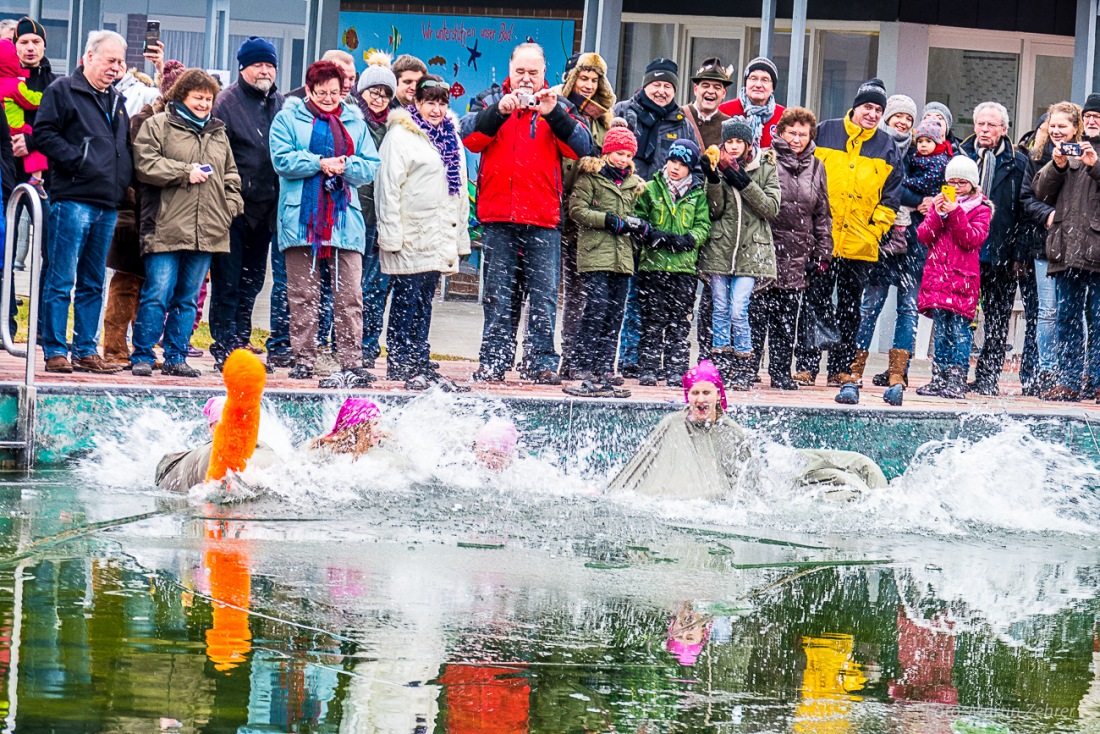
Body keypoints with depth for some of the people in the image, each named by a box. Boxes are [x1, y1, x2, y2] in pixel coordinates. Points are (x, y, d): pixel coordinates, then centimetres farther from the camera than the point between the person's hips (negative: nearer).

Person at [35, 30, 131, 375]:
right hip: (72, 200, -7)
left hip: (107, 204, 7)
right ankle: (55, 352, -3)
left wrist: (124, 182, 10)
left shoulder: (117, 102, 21)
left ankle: (85, 350, 14)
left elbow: (125, 147, 27)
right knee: (61, 280, -6)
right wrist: (78, 161, -15)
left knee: (93, 284, 10)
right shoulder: (62, 91, 0)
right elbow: (44, 134, -9)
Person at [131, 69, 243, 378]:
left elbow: (231, 176, 26)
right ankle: (142, 356, 0)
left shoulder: (218, 133, 20)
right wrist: (185, 172, -10)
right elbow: (145, 165, -9)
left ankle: (176, 358, 14)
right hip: (165, 229, -5)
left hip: (206, 233, 5)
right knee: (157, 295, -8)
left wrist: (230, 205, 9)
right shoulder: (157, 126, 3)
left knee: (187, 299, 8)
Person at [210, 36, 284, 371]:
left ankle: (241, 343, 19)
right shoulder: (227, 102, -4)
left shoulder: (280, 105, 13)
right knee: (227, 282, -3)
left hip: (265, 210, 6)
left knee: (252, 281, 12)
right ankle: (224, 346, 1)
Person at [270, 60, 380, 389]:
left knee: (350, 295, -5)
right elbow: (282, 159, -6)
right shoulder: (288, 118, 8)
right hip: (301, 220, -2)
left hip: (345, 221, 2)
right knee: (303, 295, 1)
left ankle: (352, 364, -6)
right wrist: (321, 164, -13)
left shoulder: (354, 122, 16)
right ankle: (304, 360, 7)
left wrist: (346, 165, -11)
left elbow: (370, 167, 9)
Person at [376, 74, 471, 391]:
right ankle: (400, 366, -1)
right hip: (410, 238, -6)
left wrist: (459, 239, 18)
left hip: (438, 239, 6)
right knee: (406, 302, -4)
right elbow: (388, 186, -9)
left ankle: (420, 363, 13)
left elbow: (460, 190, 22)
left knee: (424, 305, 9)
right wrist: (392, 234, -15)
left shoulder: (452, 139, 18)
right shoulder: (400, 136, -4)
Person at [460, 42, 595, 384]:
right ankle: (493, 361, 5)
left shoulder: (556, 108, 11)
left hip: (543, 218, 0)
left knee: (544, 295, -2)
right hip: (497, 217, 0)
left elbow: (582, 147, -3)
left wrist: (554, 114, -17)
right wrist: (499, 110, -20)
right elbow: (468, 137, -6)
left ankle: (544, 362, 1)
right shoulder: (490, 102, 12)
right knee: (497, 294, 2)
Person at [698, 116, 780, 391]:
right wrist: (713, 181, -15)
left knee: (738, 310, -11)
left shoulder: (766, 169, 3)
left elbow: (772, 209, -7)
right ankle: (720, 367, 10)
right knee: (720, 309, 3)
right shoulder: (719, 167, 7)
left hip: (751, 252, -2)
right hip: (720, 249, 2)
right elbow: (715, 211, 0)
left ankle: (744, 370, 0)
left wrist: (746, 184, -16)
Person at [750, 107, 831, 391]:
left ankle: (781, 372, 13)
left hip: (797, 259, 4)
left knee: (786, 319, 7)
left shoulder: (816, 168, 13)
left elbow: (822, 215, 17)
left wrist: (822, 253, 11)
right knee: (756, 315, -4)